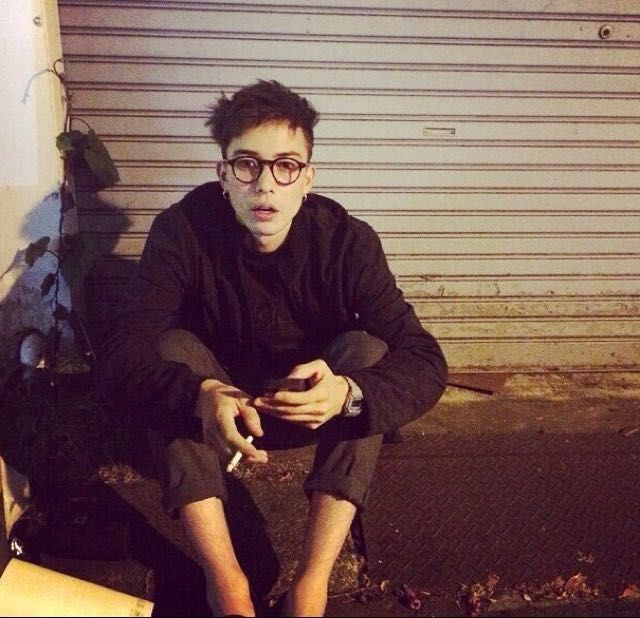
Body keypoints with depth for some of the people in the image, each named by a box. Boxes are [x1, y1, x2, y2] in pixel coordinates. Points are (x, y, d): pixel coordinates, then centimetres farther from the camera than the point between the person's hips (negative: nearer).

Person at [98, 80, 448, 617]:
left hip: (314, 412, 0)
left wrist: (347, 393, -48)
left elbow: (426, 364, -26)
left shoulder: (347, 240, -21)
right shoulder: (184, 230, -21)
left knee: (367, 351, -27)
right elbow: (123, 354, -29)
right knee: (173, 347, -28)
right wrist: (203, 395, -50)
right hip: (212, 406, 0)